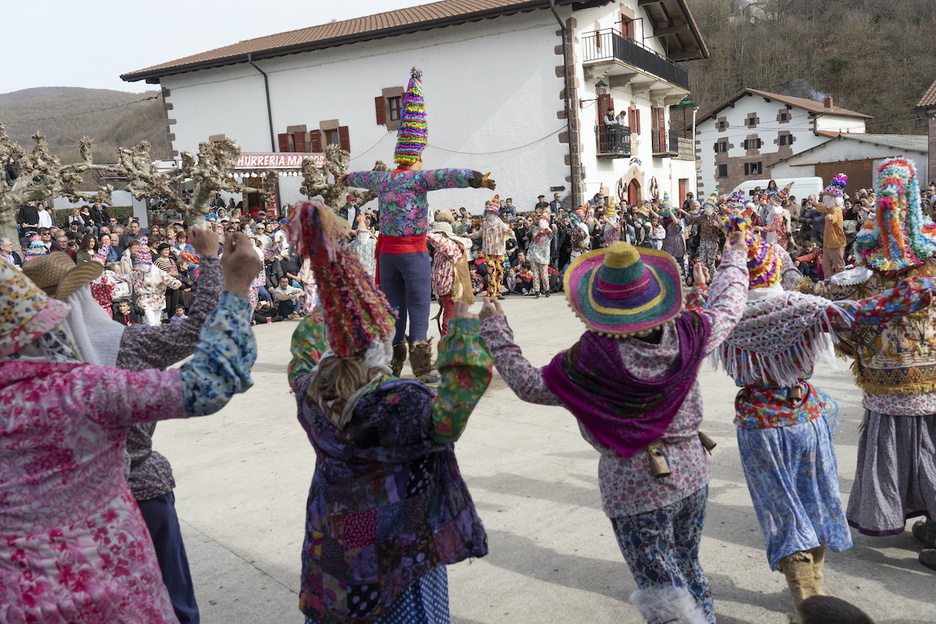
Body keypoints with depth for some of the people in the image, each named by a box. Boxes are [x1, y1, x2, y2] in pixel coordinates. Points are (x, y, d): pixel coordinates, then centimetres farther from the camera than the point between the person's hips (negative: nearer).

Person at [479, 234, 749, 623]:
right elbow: (728, 308, 9)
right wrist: (735, 258, 28)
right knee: (687, 570, 28)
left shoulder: (587, 361, -22)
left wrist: (494, 330, 3)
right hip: (692, 476, 6)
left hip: (635, 491, -5)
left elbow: (529, 385, -7)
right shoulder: (688, 334, -12)